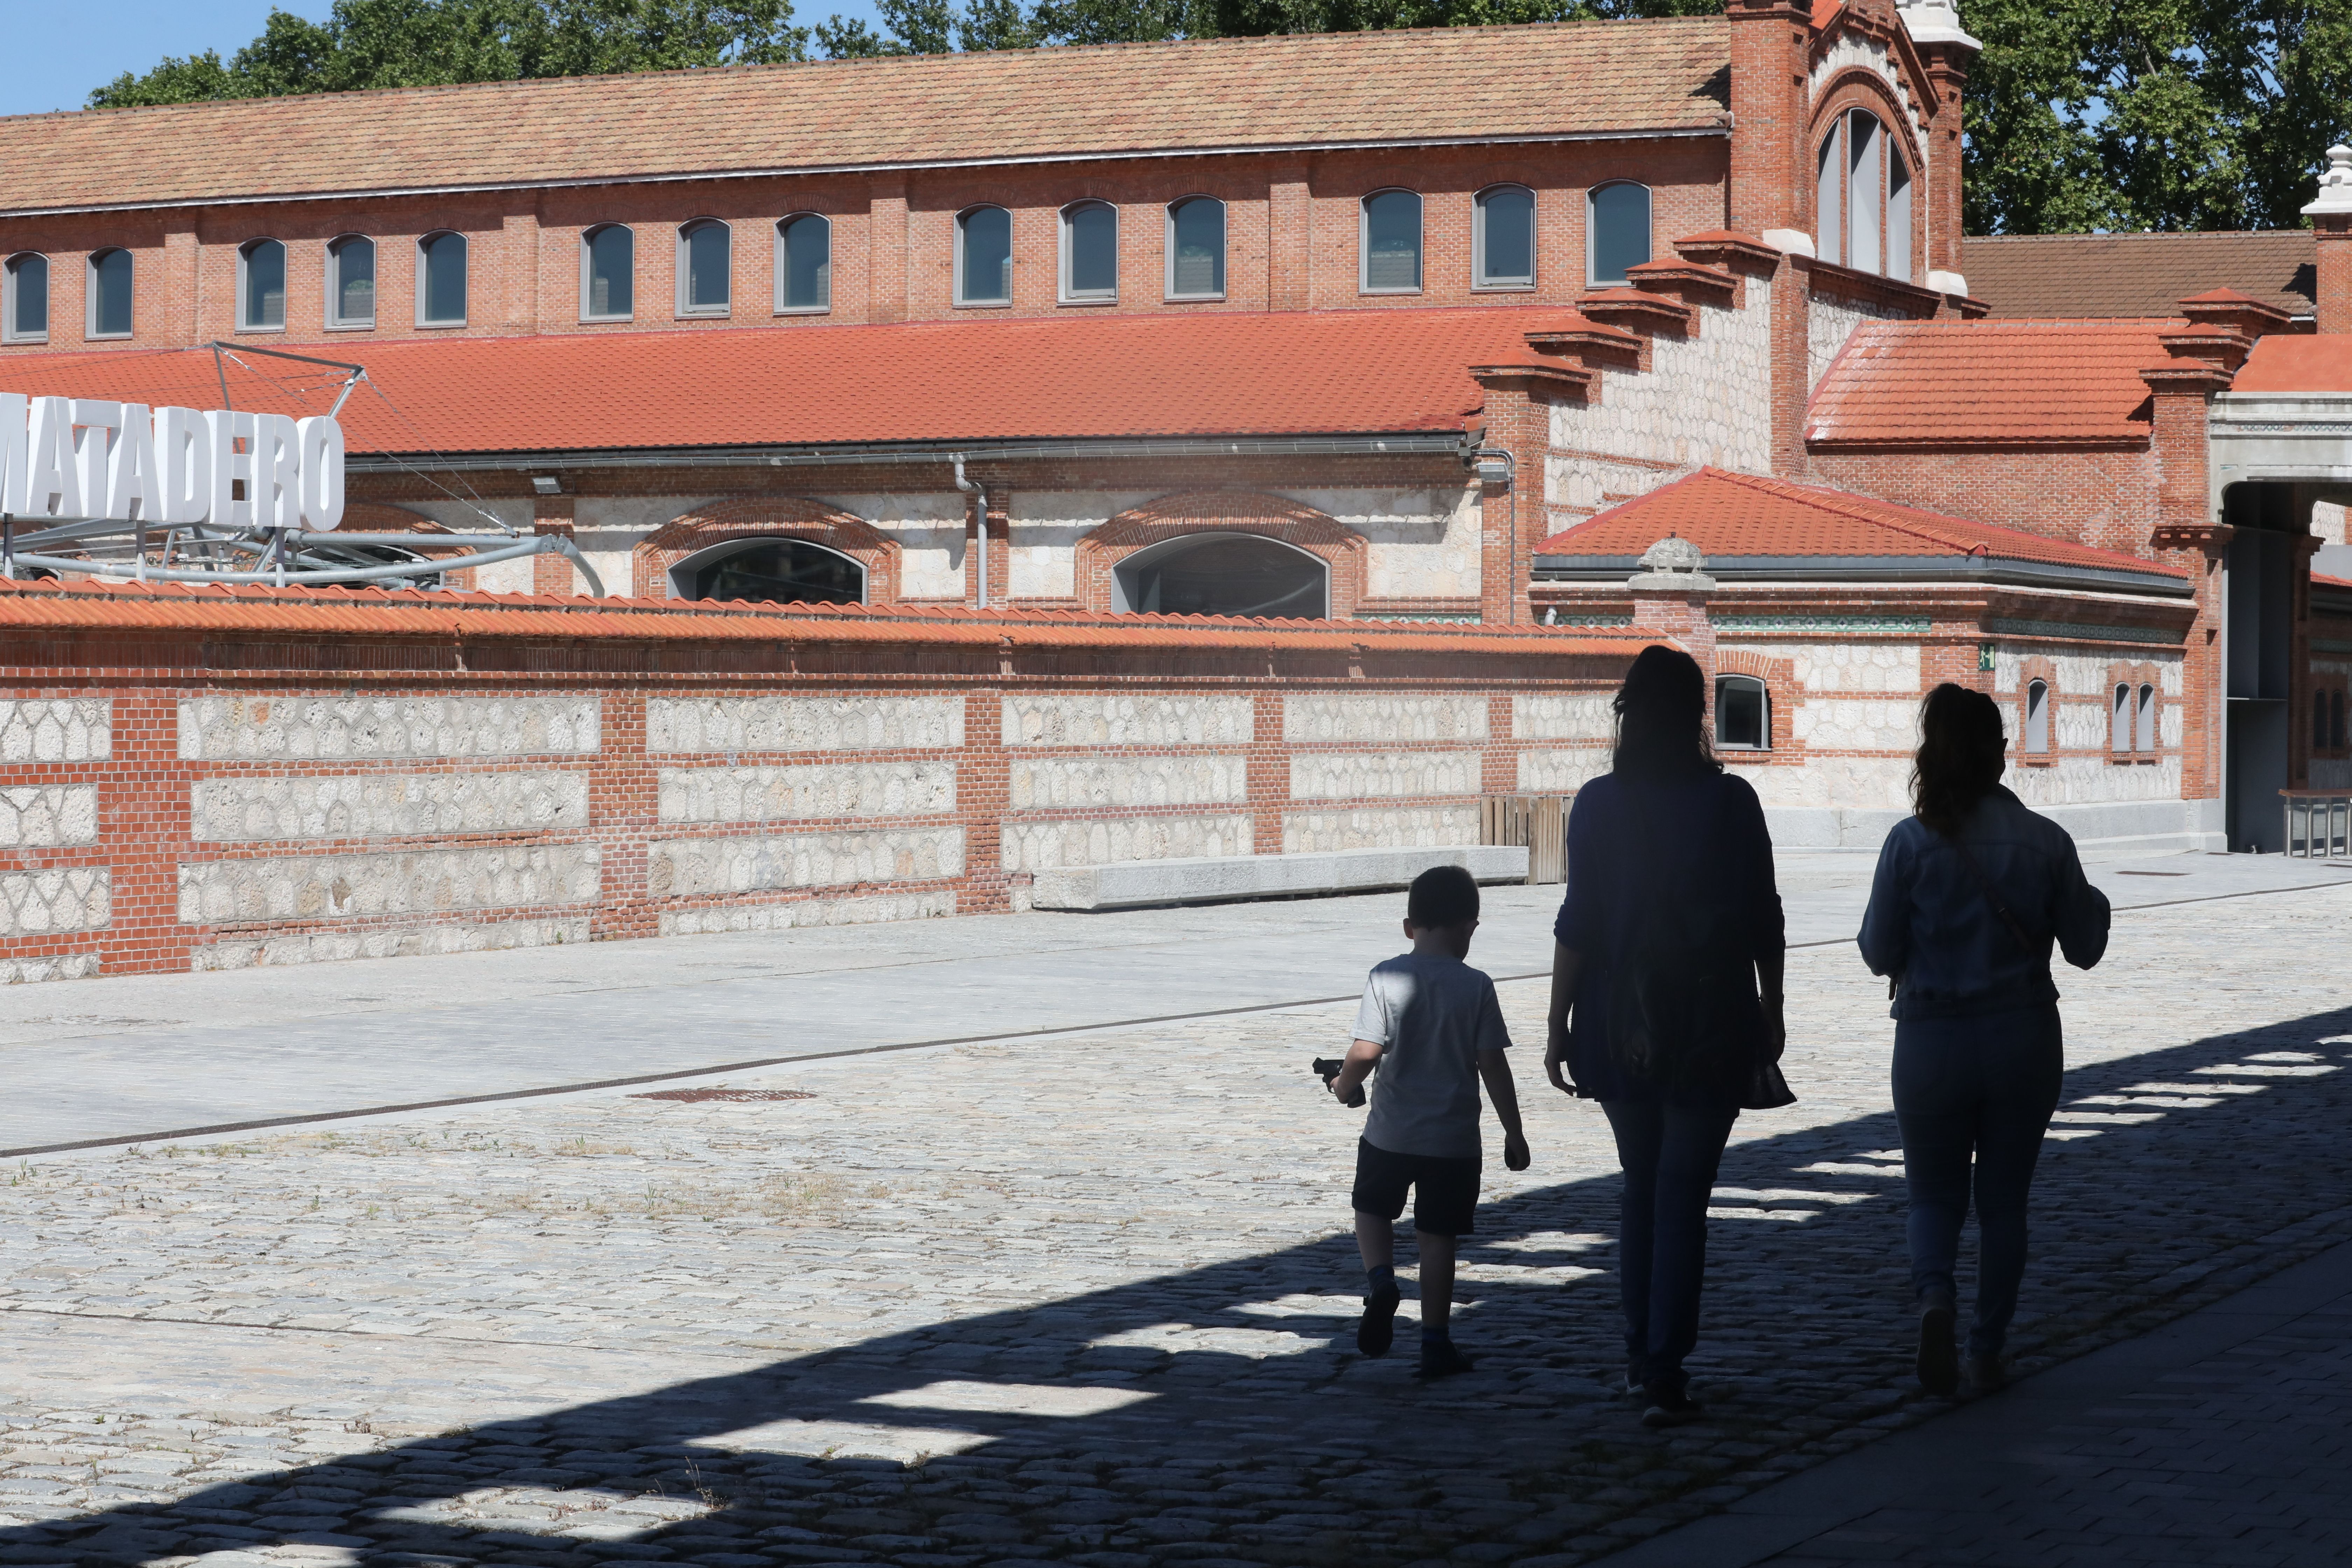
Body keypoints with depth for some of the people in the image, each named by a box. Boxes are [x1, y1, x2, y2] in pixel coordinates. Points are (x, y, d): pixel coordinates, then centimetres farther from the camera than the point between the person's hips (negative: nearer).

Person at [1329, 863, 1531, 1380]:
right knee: (1438, 1237, 8)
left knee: (1373, 1210, 22)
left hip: (1390, 1133, 0)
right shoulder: (1476, 987, -8)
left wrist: (1344, 1085, 9)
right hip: (1454, 1139, 0)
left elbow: (1366, 1052, -13)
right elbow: (1493, 1065, -7)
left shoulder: (1387, 978, -9)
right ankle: (1436, 1345, 10)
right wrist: (1514, 1132, 2)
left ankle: (1380, 1280, -6)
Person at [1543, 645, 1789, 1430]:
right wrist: (1771, 1010, 11)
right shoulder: (1731, 801, -6)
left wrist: (1558, 1025, 2)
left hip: (1620, 1025, 1)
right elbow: (1762, 920, -2)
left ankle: (1641, 1358, 23)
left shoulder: (1599, 804, -5)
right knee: (1683, 1198, 1)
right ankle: (1664, 1374, -6)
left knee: (1642, 1188, 18)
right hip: (1712, 1025, -1)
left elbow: (1578, 924, -5)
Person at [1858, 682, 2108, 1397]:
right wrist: (2095, 903, 21)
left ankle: (1935, 1298, -16)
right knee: (2003, 1201, 15)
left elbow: (1880, 953, -6)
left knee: (1935, 1196, 13)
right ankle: (1987, 1351, 17)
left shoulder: (1912, 842, -10)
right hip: (2024, 1041, 1)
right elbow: (2084, 948, 1)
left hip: (1933, 1042, -1)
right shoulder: (2045, 842, -6)